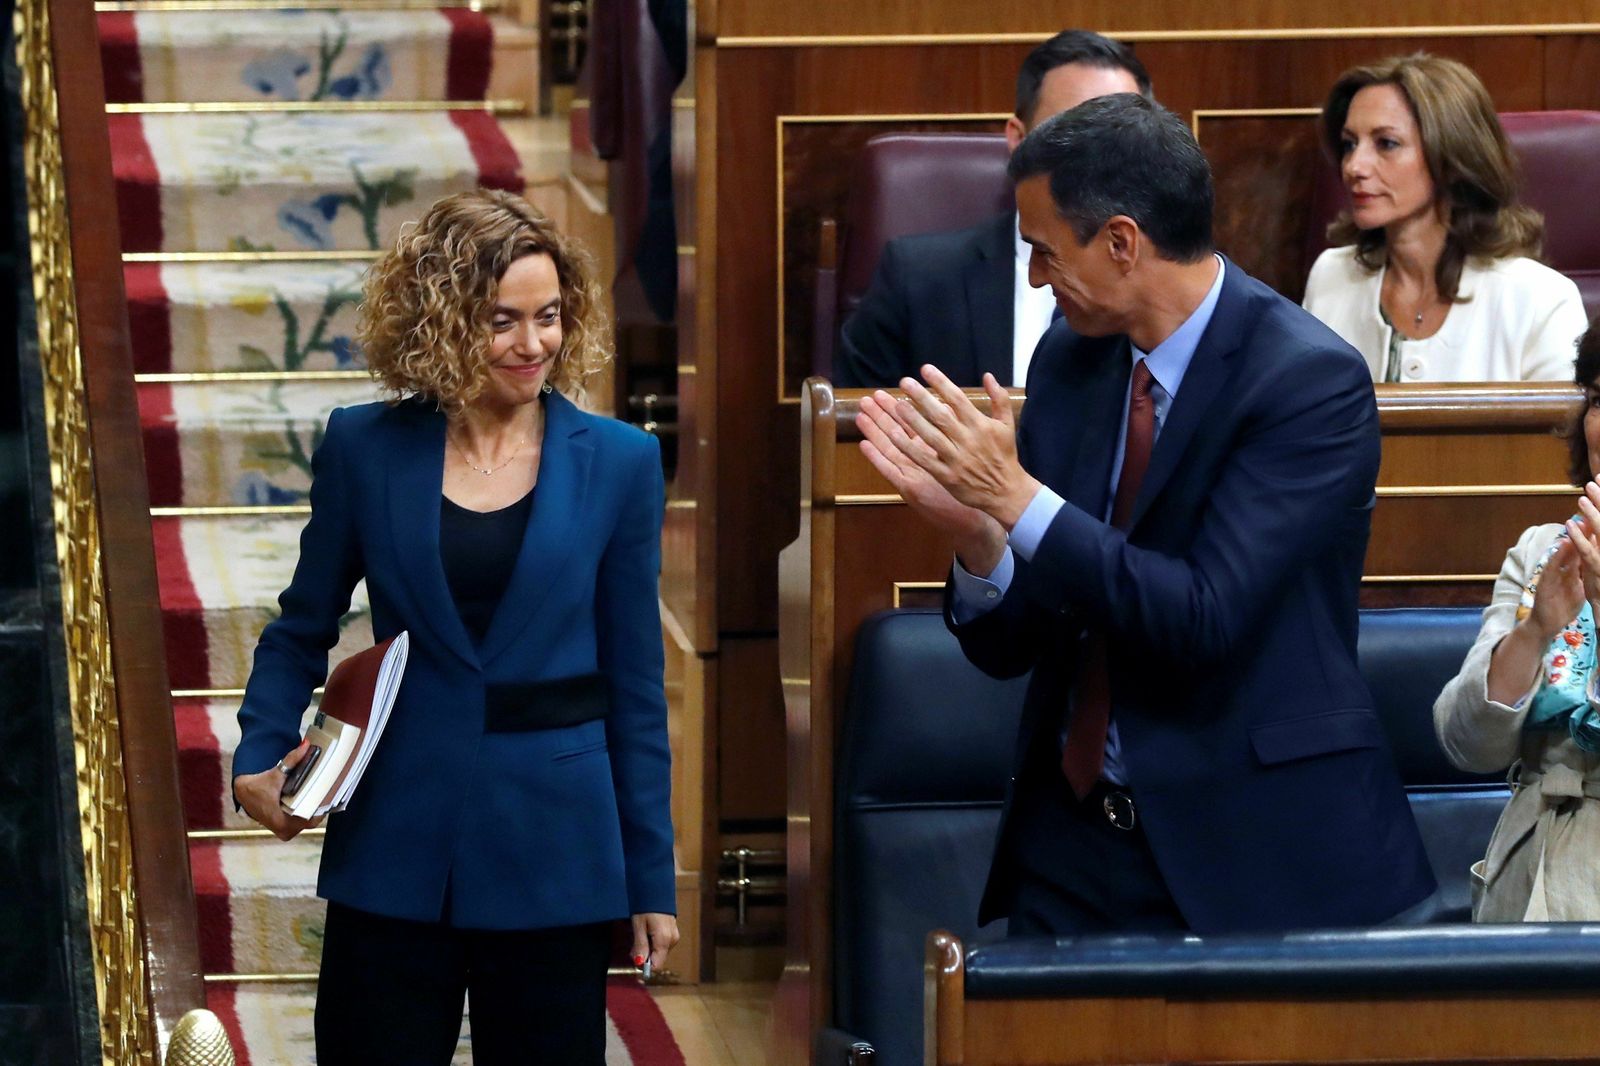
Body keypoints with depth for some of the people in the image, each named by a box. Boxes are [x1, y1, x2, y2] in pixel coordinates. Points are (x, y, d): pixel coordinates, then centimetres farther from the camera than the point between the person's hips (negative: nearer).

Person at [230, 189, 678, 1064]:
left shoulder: (616, 463, 1)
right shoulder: (365, 450, 1)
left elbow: (633, 680, 3)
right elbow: (302, 632, 12)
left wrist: (651, 880, 2)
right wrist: (258, 762, -5)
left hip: (552, 852, 0)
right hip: (394, 845, 0)